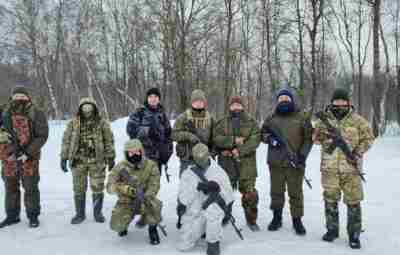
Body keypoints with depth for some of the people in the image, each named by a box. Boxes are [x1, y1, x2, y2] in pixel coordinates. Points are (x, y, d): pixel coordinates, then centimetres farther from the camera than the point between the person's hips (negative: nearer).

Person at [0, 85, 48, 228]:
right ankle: (12, 216, 26)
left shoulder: (36, 114, -7)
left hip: (29, 157, -4)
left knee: (30, 187, 3)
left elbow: (42, 136, -10)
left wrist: (28, 153, -17)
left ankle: (33, 216, 16)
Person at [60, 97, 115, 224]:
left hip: (97, 161, -1)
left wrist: (111, 159, 2)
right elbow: (66, 141, 5)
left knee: (98, 188, 5)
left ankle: (98, 212, 22)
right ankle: (80, 214, 23)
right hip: (78, 161, 1)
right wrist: (63, 158, 2)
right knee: (79, 189, 8)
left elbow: (109, 142, 3)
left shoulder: (102, 123, 0)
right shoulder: (73, 123, 2)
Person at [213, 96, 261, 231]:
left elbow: (254, 140, -7)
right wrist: (234, 140, -17)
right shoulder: (222, 122, 9)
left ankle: (251, 220, 16)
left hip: (246, 163, -1)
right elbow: (217, 138, -6)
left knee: (250, 193, -2)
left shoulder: (251, 122, 6)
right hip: (226, 162, 1)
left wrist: (240, 150, -18)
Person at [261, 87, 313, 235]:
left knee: (296, 192, 3)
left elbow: (308, 137, 0)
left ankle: (297, 220, 16)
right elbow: (262, 133, 16)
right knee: (276, 191, 11)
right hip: (275, 162, 2)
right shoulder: (271, 118, 8)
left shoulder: (302, 117, 2)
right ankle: (277, 217, 25)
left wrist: (303, 154, -11)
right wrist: (269, 138, -7)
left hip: (295, 162, -2)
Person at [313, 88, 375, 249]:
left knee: (353, 201, 0)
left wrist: (358, 152, -10)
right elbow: (316, 138, 2)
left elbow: (368, 137, 3)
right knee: (330, 199, 9)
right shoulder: (324, 119, 5)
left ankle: (354, 235, 11)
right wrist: (325, 134, -18)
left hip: (351, 167, -1)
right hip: (329, 167, 2)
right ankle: (332, 229, 23)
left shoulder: (357, 120, 2)